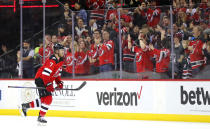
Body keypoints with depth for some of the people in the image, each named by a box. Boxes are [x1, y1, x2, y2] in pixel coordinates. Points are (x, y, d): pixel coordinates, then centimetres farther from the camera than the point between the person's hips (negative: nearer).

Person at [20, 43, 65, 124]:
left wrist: (59, 83, 5)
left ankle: (26, 106, 22)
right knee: (48, 98, -14)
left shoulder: (60, 61, 10)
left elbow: (57, 73, 19)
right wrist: (49, 85, -30)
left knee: (44, 99, 11)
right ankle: (41, 116, -4)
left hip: (47, 80, 10)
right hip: (40, 79, -10)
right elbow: (45, 73, -28)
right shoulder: (52, 61, -22)